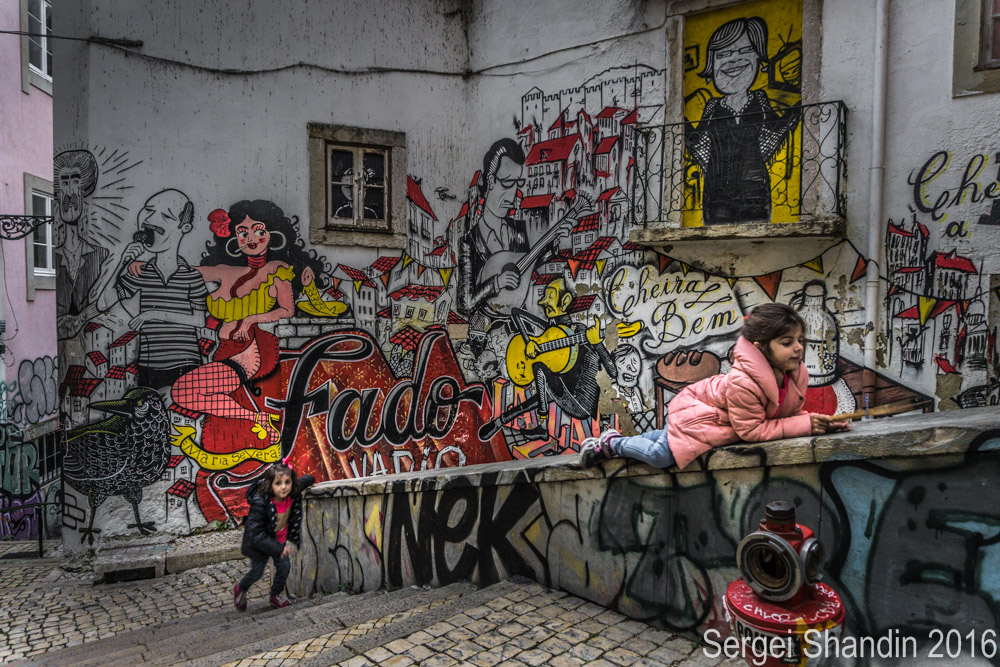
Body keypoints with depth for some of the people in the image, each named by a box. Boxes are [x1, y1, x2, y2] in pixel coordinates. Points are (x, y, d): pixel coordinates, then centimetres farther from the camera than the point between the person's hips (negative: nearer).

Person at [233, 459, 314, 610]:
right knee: (257, 572, 11)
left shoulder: (293, 495, -21)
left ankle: (276, 595, 28)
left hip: (279, 539, 4)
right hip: (258, 542, -4)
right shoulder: (260, 504, -37)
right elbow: (256, 535, -34)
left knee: (284, 565, 0)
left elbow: (308, 479, 1)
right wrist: (279, 548, -35)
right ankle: (240, 589, 44)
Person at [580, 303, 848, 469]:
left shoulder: (798, 375, -16)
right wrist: (806, 425, -35)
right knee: (660, 455, -13)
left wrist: (820, 421, -23)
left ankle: (616, 439, 43)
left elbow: (793, 412, -3)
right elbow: (752, 430, -33)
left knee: (673, 436, 25)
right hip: (693, 412, -8)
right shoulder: (743, 383, -41)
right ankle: (609, 443, 13)